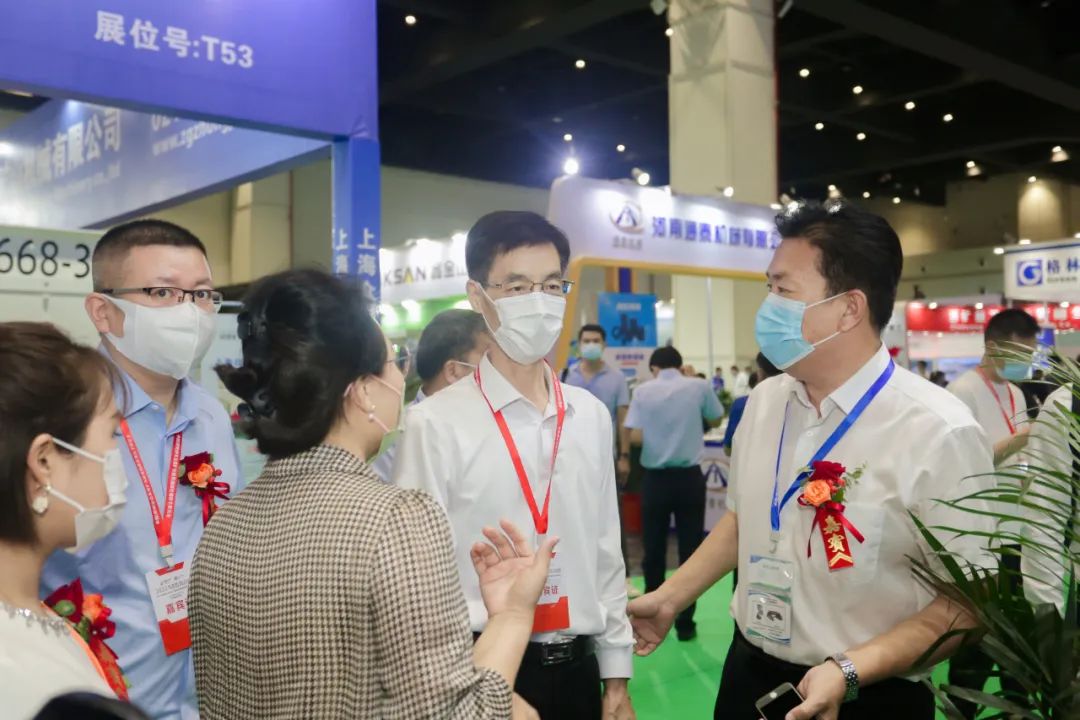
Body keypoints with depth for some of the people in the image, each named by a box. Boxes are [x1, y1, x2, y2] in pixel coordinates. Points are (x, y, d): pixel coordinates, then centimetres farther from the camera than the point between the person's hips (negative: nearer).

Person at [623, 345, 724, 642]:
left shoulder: (643, 391, -3)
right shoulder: (699, 387, -2)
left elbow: (636, 436, -9)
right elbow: (715, 420, 14)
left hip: (656, 479, 0)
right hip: (690, 477, 0)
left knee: (654, 551, 10)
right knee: (690, 550, 6)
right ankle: (685, 623, 10)